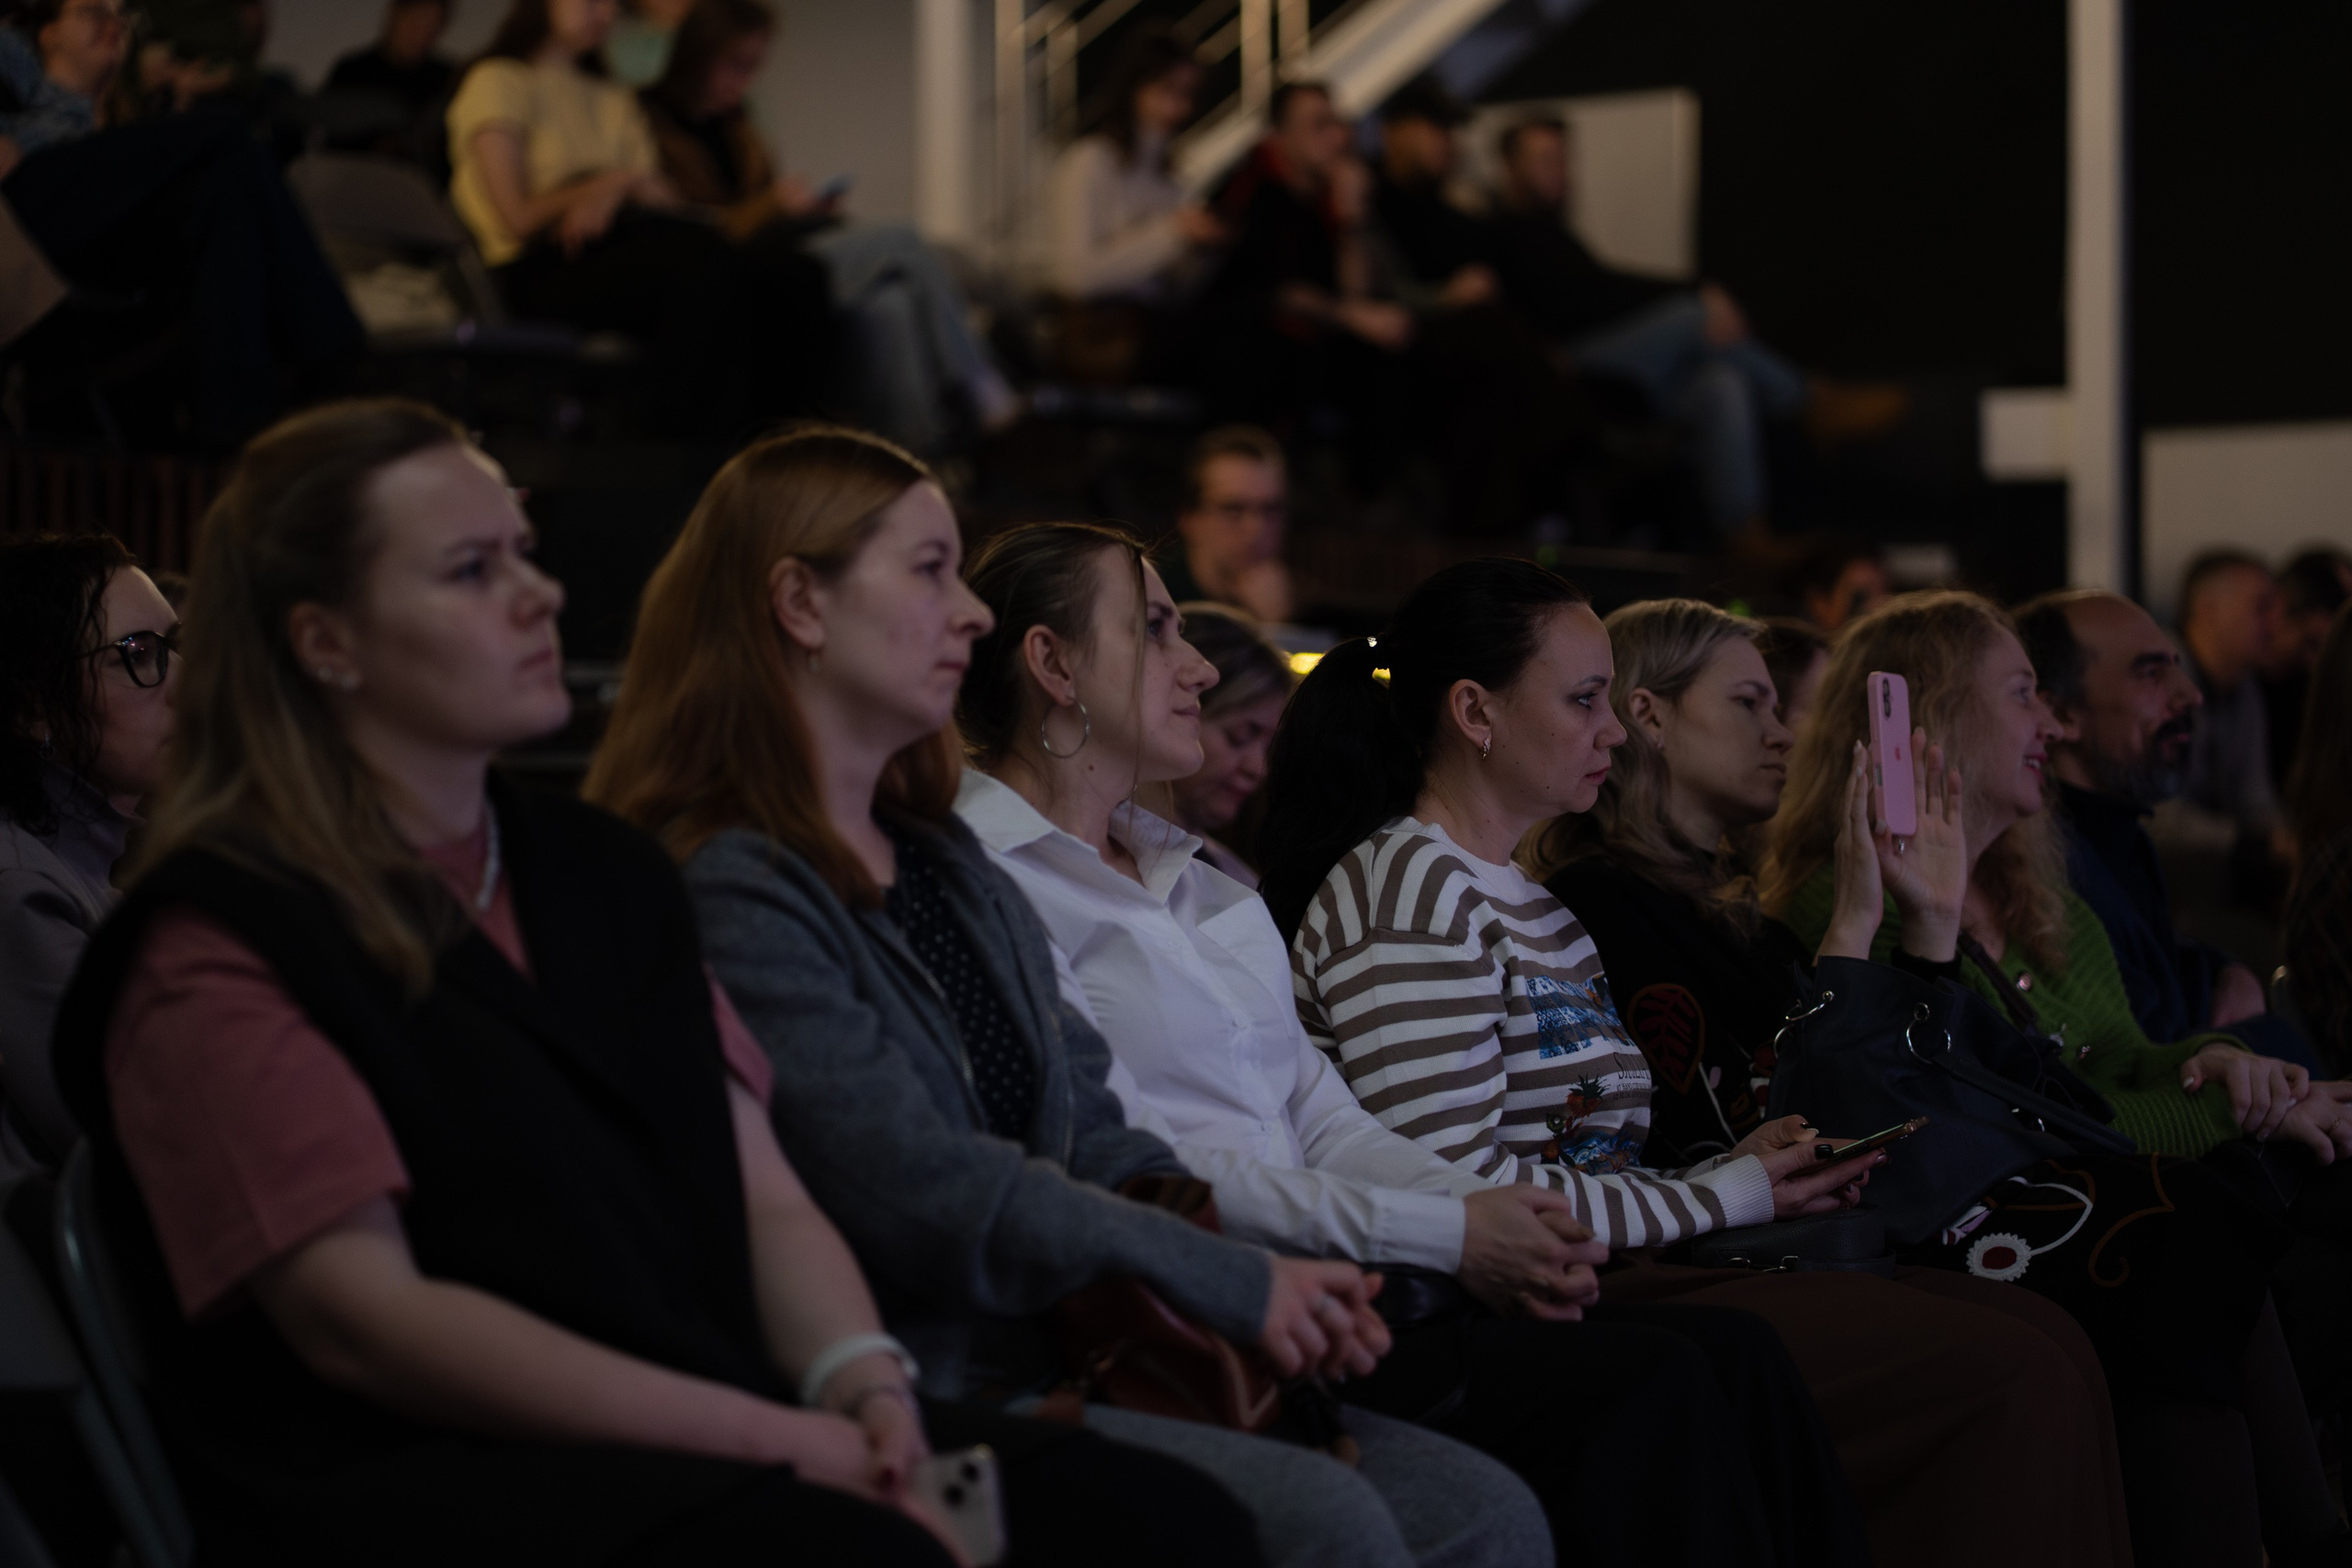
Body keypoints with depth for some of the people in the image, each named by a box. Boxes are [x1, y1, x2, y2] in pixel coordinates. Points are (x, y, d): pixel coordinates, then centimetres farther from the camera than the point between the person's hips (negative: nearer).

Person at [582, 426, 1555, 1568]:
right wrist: (1236, 1285, -12)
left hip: (1059, 1364, 9)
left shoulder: (950, 867, 20)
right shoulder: (721, 892, -11)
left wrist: (1285, 1295, -1)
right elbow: (920, 1193, -18)